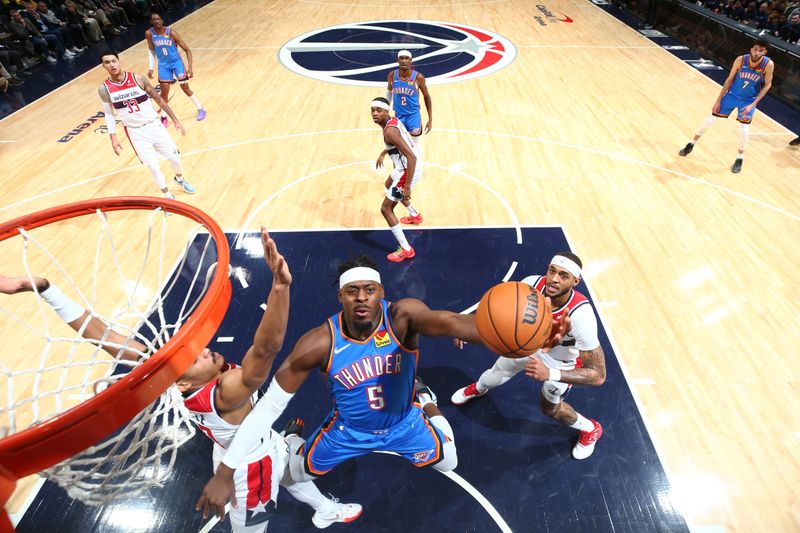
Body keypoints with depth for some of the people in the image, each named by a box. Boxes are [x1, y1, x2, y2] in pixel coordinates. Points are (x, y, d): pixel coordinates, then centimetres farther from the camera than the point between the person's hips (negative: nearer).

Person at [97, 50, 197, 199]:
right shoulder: (104, 89, -5)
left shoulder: (138, 79, -8)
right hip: (135, 132, 0)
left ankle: (180, 179, 42)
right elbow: (108, 114, 4)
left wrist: (175, 120, -1)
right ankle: (168, 197, 17)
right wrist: (113, 138, -4)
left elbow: (158, 99, 0)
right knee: (153, 167, -1)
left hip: (154, 125, 1)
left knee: (174, 158, 8)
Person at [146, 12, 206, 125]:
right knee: (164, 91, 0)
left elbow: (187, 50, -13)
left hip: (176, 62, -2)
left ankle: (200, 109, 20)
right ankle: (163, 117, 14)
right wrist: (151, 68, 3)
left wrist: (190, 68, -21)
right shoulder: (149, 33, -9)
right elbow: (151, 50, 7)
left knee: (185, 88, 0)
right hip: (163, 64, 2)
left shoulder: (171, 32, -17)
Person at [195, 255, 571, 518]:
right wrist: (225, 472, -25)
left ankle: (426, 402, 44)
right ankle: (294, 440, 52)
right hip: (349, 429, 0)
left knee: (448, 463, 18)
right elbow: (269, 405, -25)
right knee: (297, 473, 14)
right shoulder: (319, 343, -34)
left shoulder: (402, 316, -35)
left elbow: (449, 322, -56)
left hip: (403, 422, 0)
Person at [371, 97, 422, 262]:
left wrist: (407, 187, -33)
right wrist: (383, 153, 29)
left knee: (386, 209, -5)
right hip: (410, 165, 10)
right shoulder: (393, 120, 3)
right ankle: (415, 215, 56)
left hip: (409, 170, -10)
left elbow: (412, 157, -33)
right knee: (388, 186, 38)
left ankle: (406, 250, -2)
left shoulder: (389, 131, -27)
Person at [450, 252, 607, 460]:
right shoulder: (532, 284, -34)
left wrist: (550, 373, -52)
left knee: (549, 408, 17)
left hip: (562, 361, -3)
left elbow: (598, 375, -39)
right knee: (493, 378, 19)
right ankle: (478, 389, 58)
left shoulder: (580, 316, -44)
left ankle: (591, 430, 49)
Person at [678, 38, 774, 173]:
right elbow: (729, 80, -8)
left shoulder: (768, 64, -22)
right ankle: (691, 144, 17)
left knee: (744, 126, -1)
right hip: (732, 94, 1)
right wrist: (718, 100, -9)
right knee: (712, 117, 1)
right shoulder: (741, 60, -21)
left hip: (749, 100, -1)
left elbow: (767, 85, -12)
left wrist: (753, 104, -22)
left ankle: (740, 158, 14)